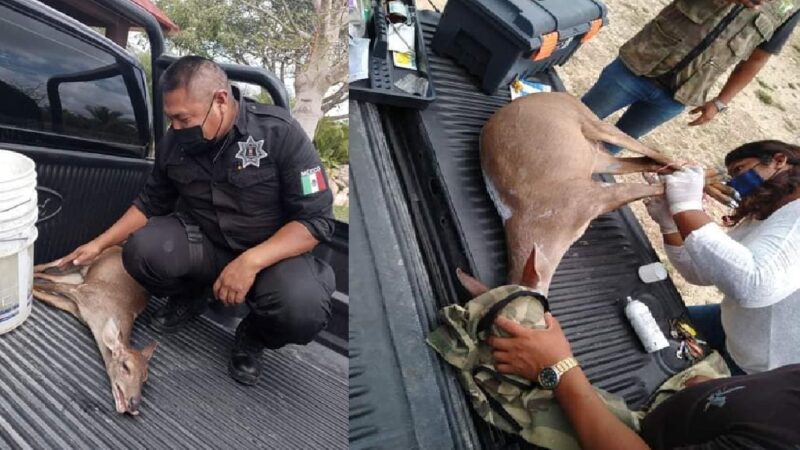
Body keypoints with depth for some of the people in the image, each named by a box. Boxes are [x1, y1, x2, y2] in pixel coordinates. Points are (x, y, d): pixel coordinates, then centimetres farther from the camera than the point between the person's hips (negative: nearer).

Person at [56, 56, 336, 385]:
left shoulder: (279, 132, -19)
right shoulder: (174, 142, -3)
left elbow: (317, 218, -21)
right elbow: (151, 203, 15)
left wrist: (251, 261, -31)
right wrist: (99, 244, 8)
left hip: (272, 251, -4)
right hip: (203, 242, 5)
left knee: (302, 311, -33)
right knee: (140, 251, -23)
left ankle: (254, 336, 3)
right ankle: (189, 297, 11)